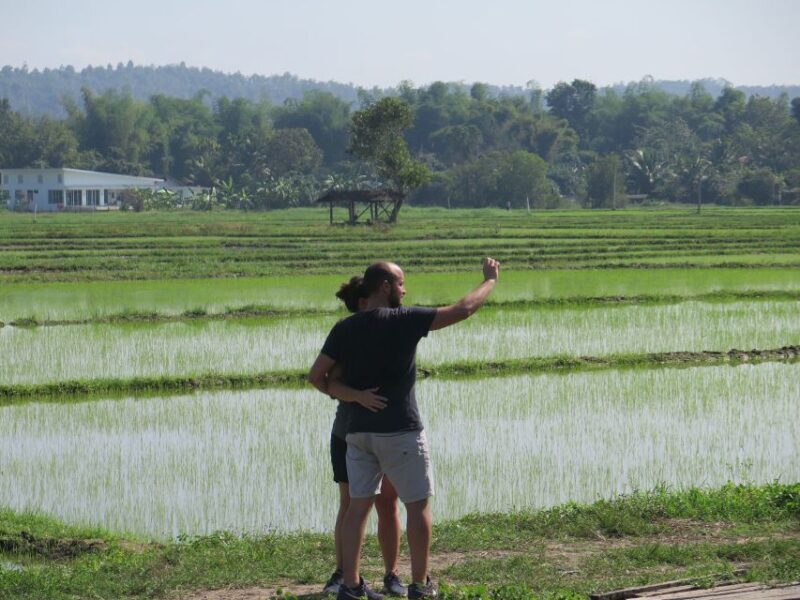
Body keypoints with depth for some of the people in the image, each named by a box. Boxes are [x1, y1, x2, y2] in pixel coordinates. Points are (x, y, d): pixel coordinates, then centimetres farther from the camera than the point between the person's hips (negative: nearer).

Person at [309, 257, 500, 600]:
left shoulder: (344, 329, 4)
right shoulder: (405, 320, -9)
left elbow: (316, 376, -1)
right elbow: (464, 309, -5)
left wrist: (355, 396, -4)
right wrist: (490, 279, 9)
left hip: (358, 430, 5)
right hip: (400, 430, -5)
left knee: (359, 504, 8)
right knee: (418, 505, 6)